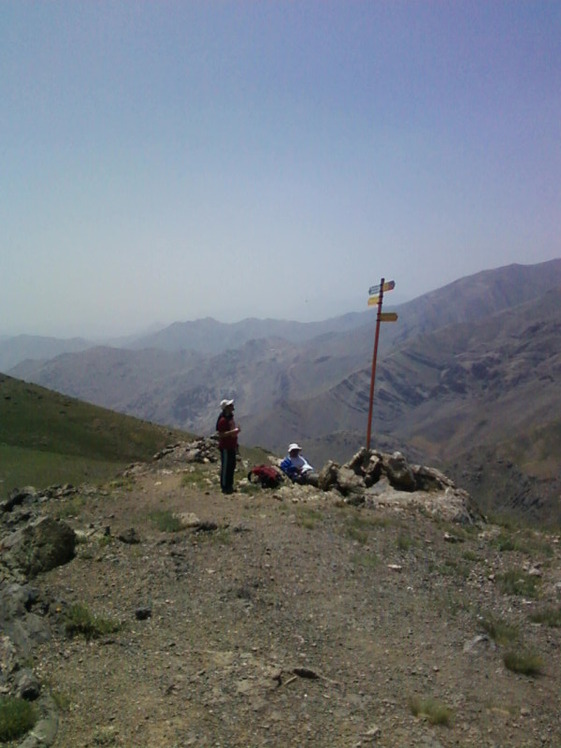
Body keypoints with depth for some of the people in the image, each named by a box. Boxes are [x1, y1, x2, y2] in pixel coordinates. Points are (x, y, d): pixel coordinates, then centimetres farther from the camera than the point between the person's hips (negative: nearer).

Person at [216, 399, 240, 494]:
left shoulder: (230, 417, 10)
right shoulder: (223, 420, -21)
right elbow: (220, 434, -25)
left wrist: (236, 430, 10)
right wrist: (233, 431, -28)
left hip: (232, 446, 10)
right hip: (225, 447, -10)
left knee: (232, 466, 17)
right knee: (226, 467, 0)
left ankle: (229, 485, 30)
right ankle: (224, 487, 11)